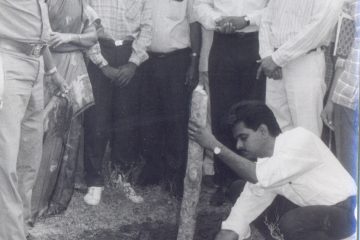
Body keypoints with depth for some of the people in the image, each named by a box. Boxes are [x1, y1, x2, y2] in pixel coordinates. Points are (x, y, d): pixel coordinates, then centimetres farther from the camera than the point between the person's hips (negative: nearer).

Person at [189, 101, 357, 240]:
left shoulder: (301, 139, -21)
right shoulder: (263, 167, -1)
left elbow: (258, 176, -31)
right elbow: (241, 215, -1)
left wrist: (215, 146, -27)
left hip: (346, 211, -8)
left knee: (291, 222, -30)